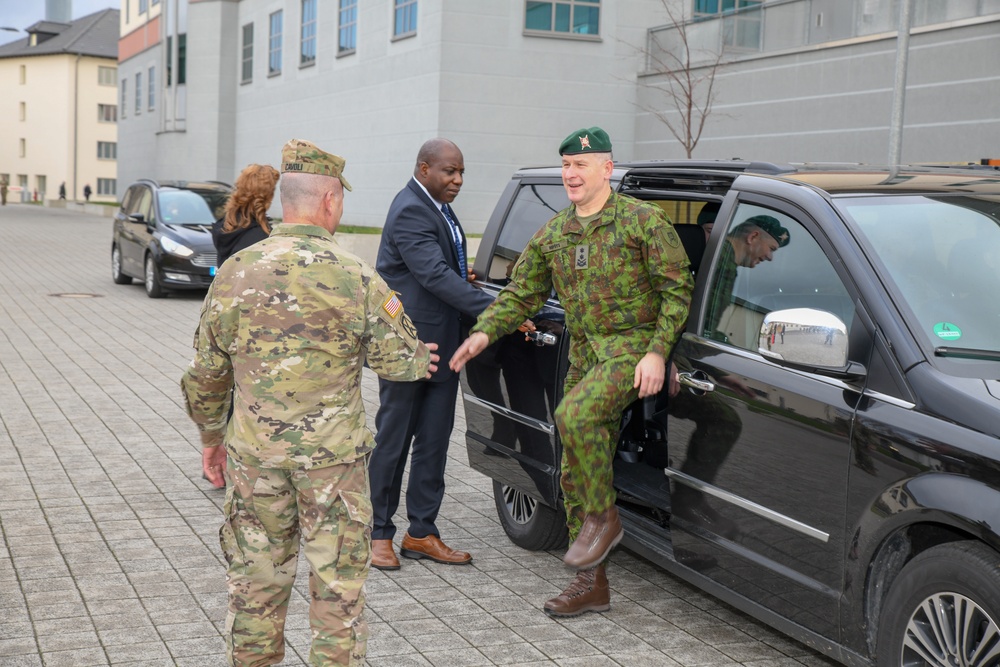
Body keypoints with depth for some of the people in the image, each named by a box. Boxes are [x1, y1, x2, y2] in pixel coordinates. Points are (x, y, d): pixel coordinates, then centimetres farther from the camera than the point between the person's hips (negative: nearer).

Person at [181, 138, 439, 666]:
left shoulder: (235, 272, -1)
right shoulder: (355, 277, -12)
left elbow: (206, 370, 5)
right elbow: (395, 359, -6)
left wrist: (211, 434, 19)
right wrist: (421, 361, 17)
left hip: (254, 452, 3)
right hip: (332, 454, -3)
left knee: (256, 574, 16)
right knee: (337, 581, 10)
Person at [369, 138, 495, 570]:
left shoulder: (436, 209, 13)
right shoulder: (410, 212, -18)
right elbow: (436, 276, -29)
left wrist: (462, 275, 2)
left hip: (441, 346, 9)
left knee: (433, 443, 11)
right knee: (393, 442, 3)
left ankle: (422, 532, 20)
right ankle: (379, 534, 15)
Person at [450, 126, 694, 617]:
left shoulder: (642, 221, -7)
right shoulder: (552, 234, 11)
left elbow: (677, 289, -8)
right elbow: (521, 292, 15)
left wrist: (657, 351, -18)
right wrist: (484, 332, -1)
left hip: (634, 347, -7)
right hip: (584, 355, 7)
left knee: (575, 415, -32)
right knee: (574, 473, 6)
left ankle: (603, 517, -10)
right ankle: (591, 584, 16)